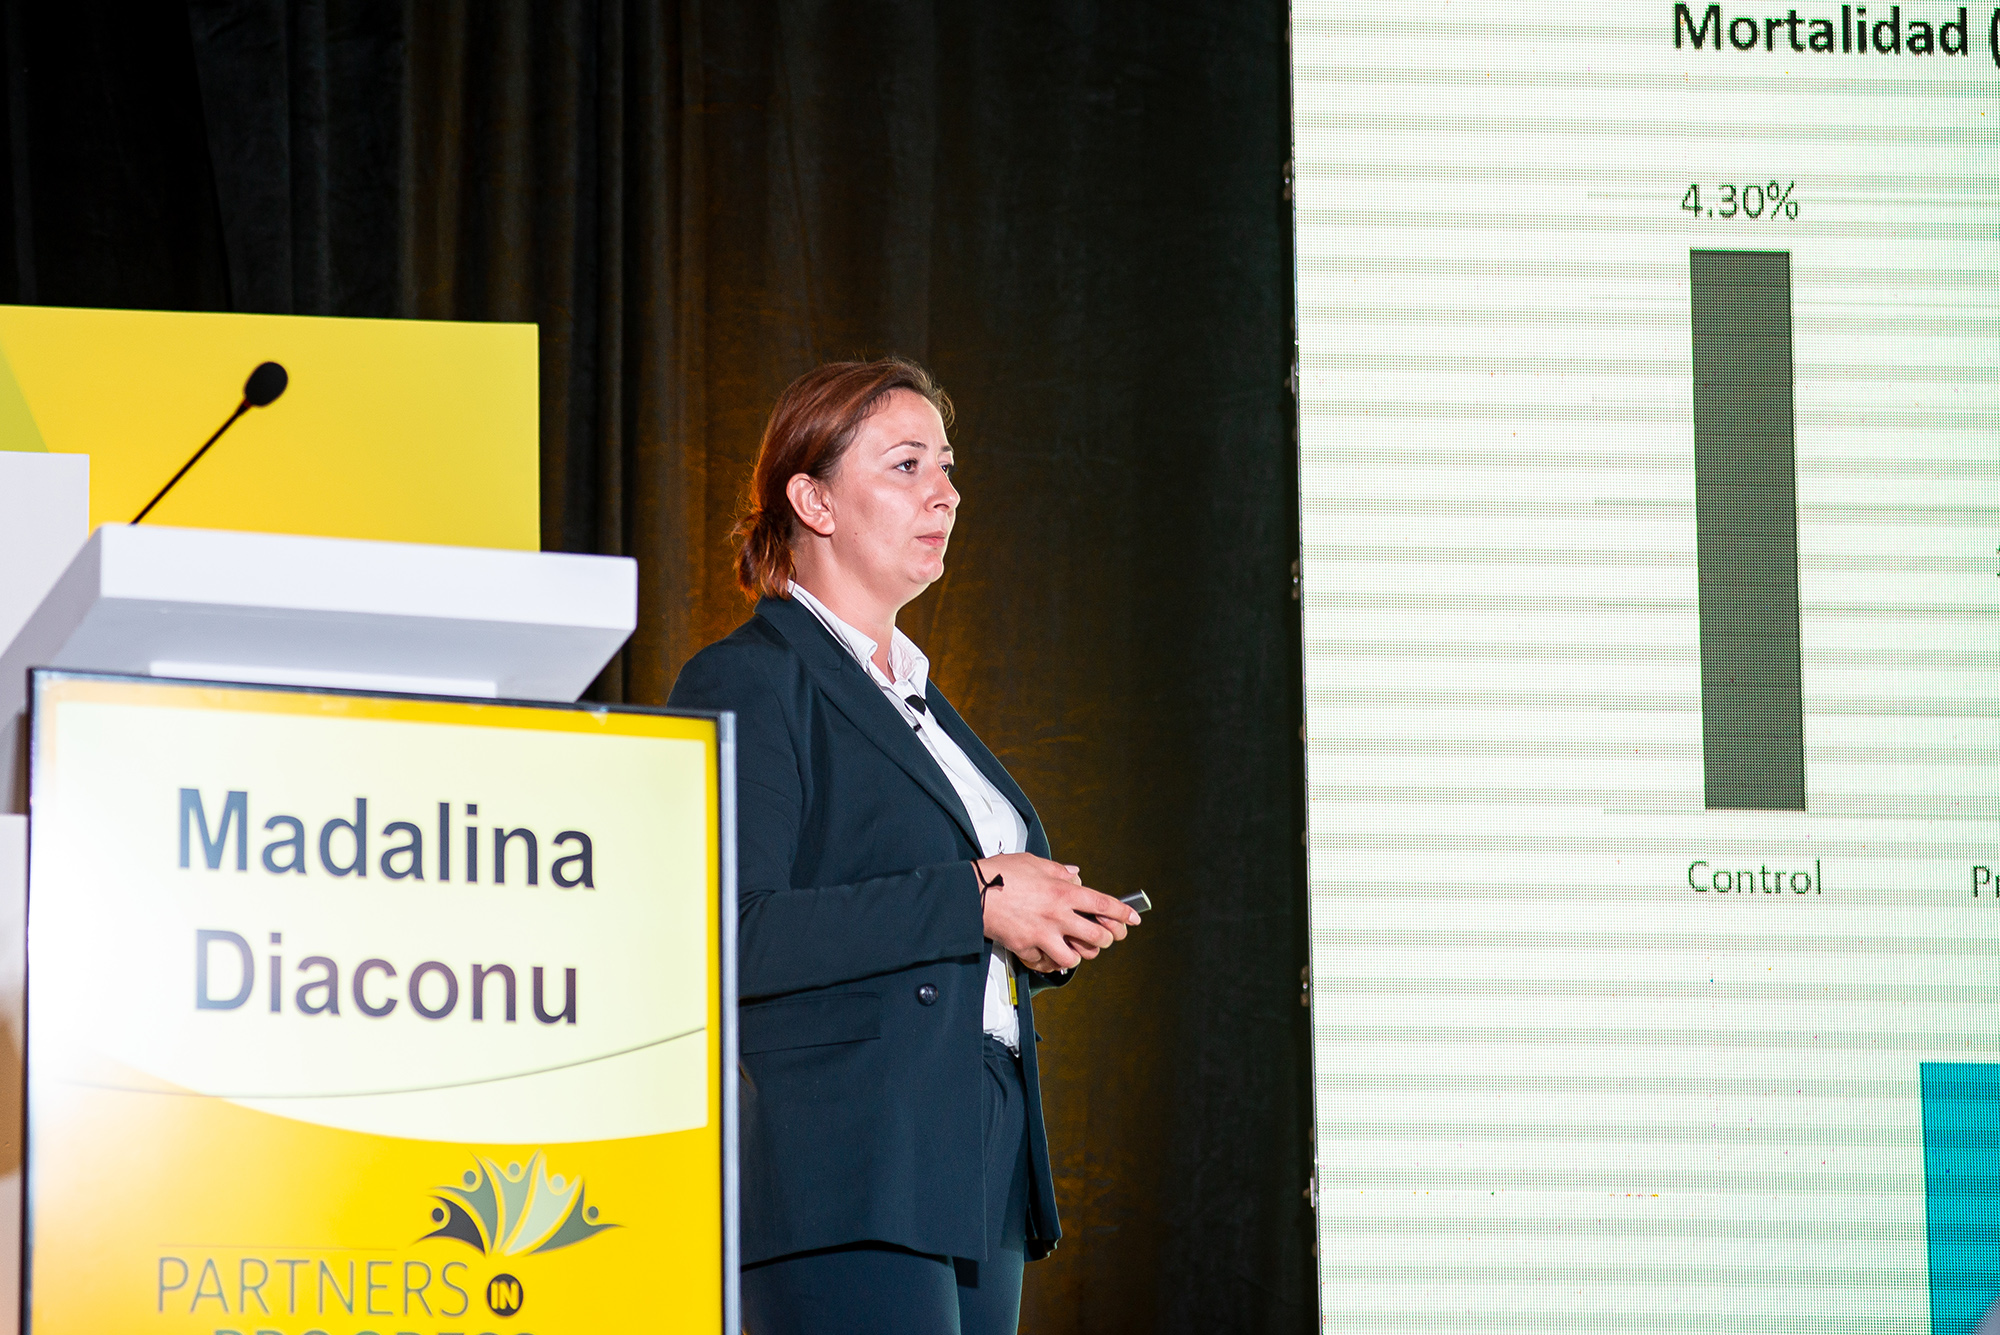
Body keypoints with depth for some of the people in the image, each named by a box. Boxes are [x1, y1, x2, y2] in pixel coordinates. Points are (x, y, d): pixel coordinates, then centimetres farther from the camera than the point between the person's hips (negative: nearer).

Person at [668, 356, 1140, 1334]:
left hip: (977, 1178, 9)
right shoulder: (746, 684, -5)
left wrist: (1040, 938, 9)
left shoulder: (916, 694, 24)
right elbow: (736, 937, -18)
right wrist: (972, 902, -16)